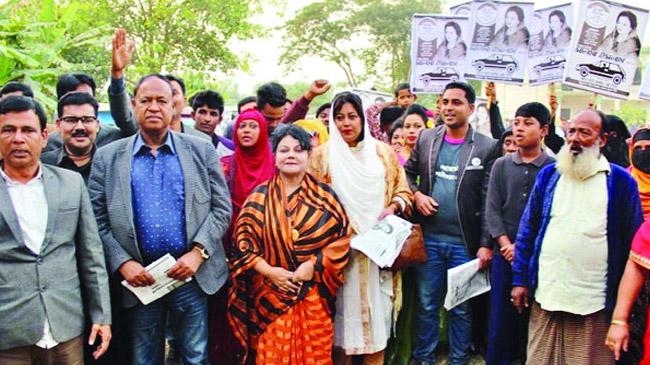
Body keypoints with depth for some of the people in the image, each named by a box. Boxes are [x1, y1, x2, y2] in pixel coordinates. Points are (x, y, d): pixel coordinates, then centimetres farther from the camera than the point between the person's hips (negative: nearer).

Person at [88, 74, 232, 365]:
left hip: (191, 273, 0)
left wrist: (197, 253, -10)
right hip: (138, 276, 1)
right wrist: (122, 263, -10)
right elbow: (97, 220, 1)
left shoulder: (201, 151, 4)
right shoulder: (107, 157, 4)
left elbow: (222, 207, 1)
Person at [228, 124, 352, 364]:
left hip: (314, 297, 1)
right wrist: (269, 271, -12)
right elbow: (243, 242, 0)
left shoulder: (324, 195, 5)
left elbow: (343, 237, 0)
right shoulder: (260, 197, 4)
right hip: (272, 297, 0)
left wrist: (314, 264, -11)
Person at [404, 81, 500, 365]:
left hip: (464, 243, -2)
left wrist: (486, 244, -8)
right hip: (429, 238, 2)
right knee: (426, 305, 12)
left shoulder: (487, 147, -5)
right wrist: (416, 194, -4)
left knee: (462, 309, 10)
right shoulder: (426, 138, 4)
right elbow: (408, 172, 16)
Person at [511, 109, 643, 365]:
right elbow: (527, 229, 10)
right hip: (545, 295, 3)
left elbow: (632, 241, 2)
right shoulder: (548, 175, 8)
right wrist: (520, 280, 5)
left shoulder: (620, 181, 0)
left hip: (594, 303, -2)